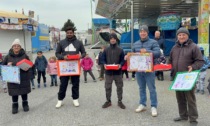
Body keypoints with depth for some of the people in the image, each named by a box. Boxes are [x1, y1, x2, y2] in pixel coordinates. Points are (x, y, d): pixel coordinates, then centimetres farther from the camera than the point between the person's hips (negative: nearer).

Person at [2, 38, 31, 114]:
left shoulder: (24, 56, 1)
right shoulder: (8, 56, 3)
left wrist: (27, 68, -16)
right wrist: (7, 66, -14)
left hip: (23, 78, 0)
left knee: (24, 91, 10)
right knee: (14, 92, 5)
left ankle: (25, 104, 27)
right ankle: (15, 106, 20)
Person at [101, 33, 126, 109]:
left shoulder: (120, 50, 1)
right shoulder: (106, 50, 4)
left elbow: (123, 60, 2)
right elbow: (103, 59, 7)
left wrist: (120, 65, -17)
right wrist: (104, 64, -13)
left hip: (118, 72, 0)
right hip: (108, 72, 1)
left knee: (119, 87, 6)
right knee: (107, 87, 5)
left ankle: (120, 101, 20)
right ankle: (108, 101, 20)